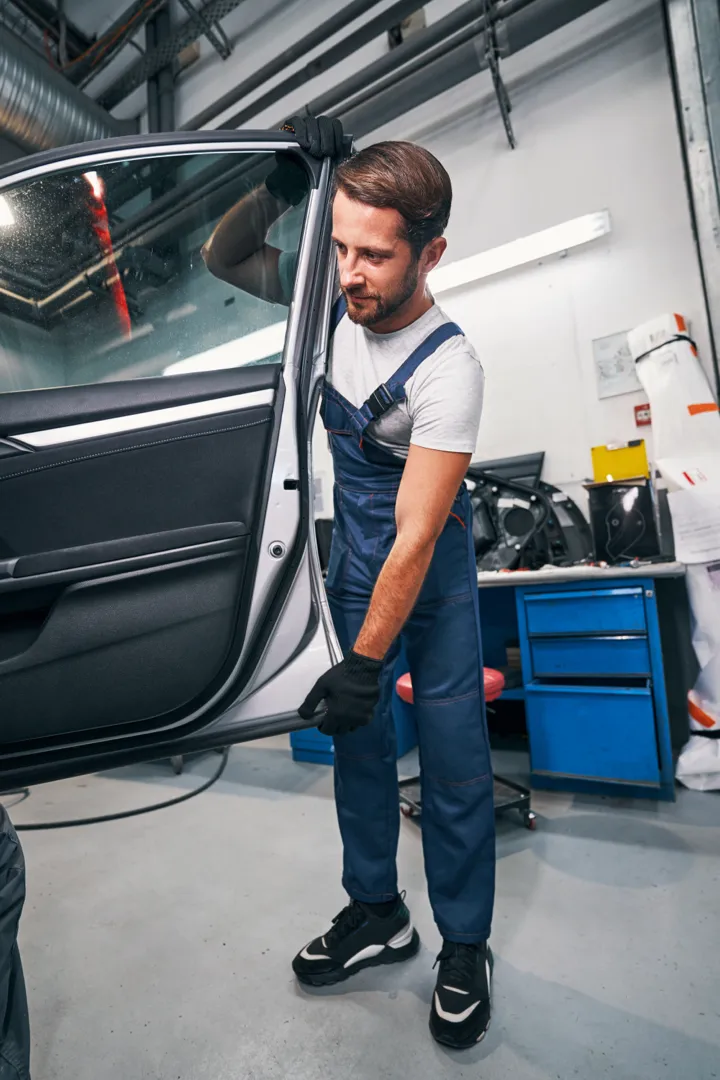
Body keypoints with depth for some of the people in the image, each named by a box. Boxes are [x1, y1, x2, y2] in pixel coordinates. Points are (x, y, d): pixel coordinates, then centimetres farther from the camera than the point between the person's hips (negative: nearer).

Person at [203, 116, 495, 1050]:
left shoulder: (448, 367, -24)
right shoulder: (333, 296, -5)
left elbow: (417, 535, -27)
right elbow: (223, 259, 8)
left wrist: (366, 661, -26)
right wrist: (280, 188, -9)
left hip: (433, 568, -5)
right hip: (353, 552, 6)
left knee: (452, 756, 2)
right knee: (357, 740, 12)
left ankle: (465, 946, 27)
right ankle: (377, 915, 34)